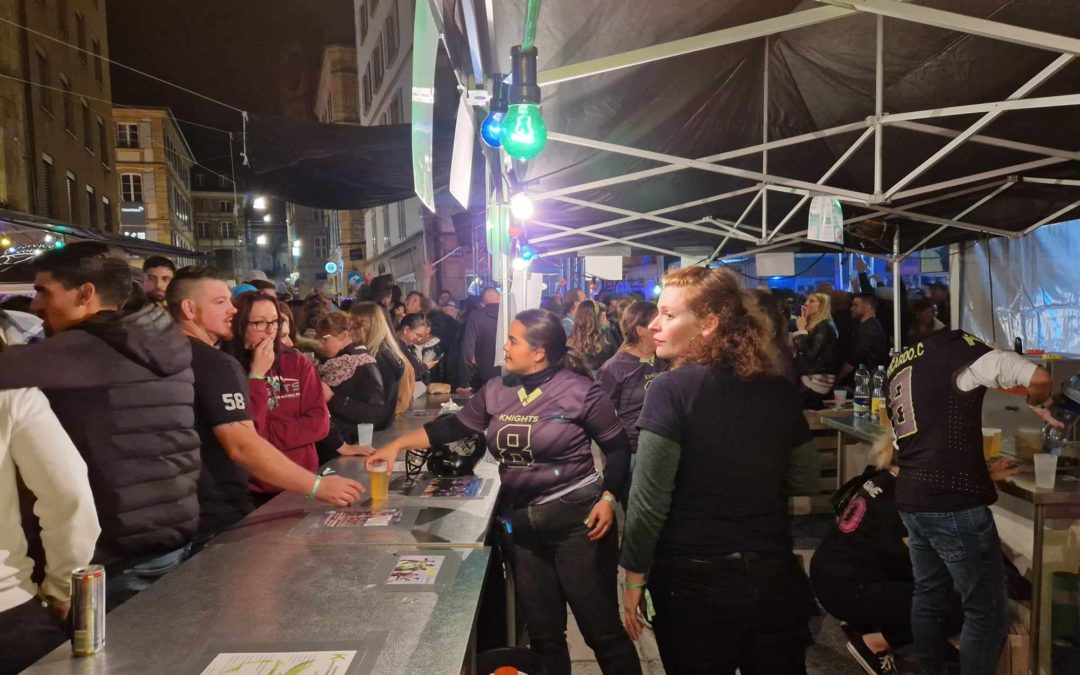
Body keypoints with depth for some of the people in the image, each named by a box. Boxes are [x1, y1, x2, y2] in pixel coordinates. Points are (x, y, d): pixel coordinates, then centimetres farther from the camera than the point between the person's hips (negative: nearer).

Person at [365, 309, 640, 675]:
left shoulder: (579, 390, -11)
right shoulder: (496, 391, 4)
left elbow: (618, 447, -6)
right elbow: (453, 426, 10)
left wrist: (608, 498, -16)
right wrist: (398, 444, 5)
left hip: (576, 517, -5)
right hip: (521, 522, 6)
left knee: (602, 629, 1)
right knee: (542, 632, 17)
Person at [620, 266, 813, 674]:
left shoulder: (673, 388, -16)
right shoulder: (781, 392, 0)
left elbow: (649, 500, -17)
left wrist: (633, 575, -7)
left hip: (695, 578, -4)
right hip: (775, 572, 4)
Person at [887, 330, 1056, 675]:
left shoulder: (897, 364, 15)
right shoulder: (955, 347, -8)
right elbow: (1039, 378, -17)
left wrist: (981, 473, 24)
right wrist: (1036, 405, 6)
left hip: (911, 498, 8)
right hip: (953, 502, -8)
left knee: (929, 594, 22)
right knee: (988, 612, 5)